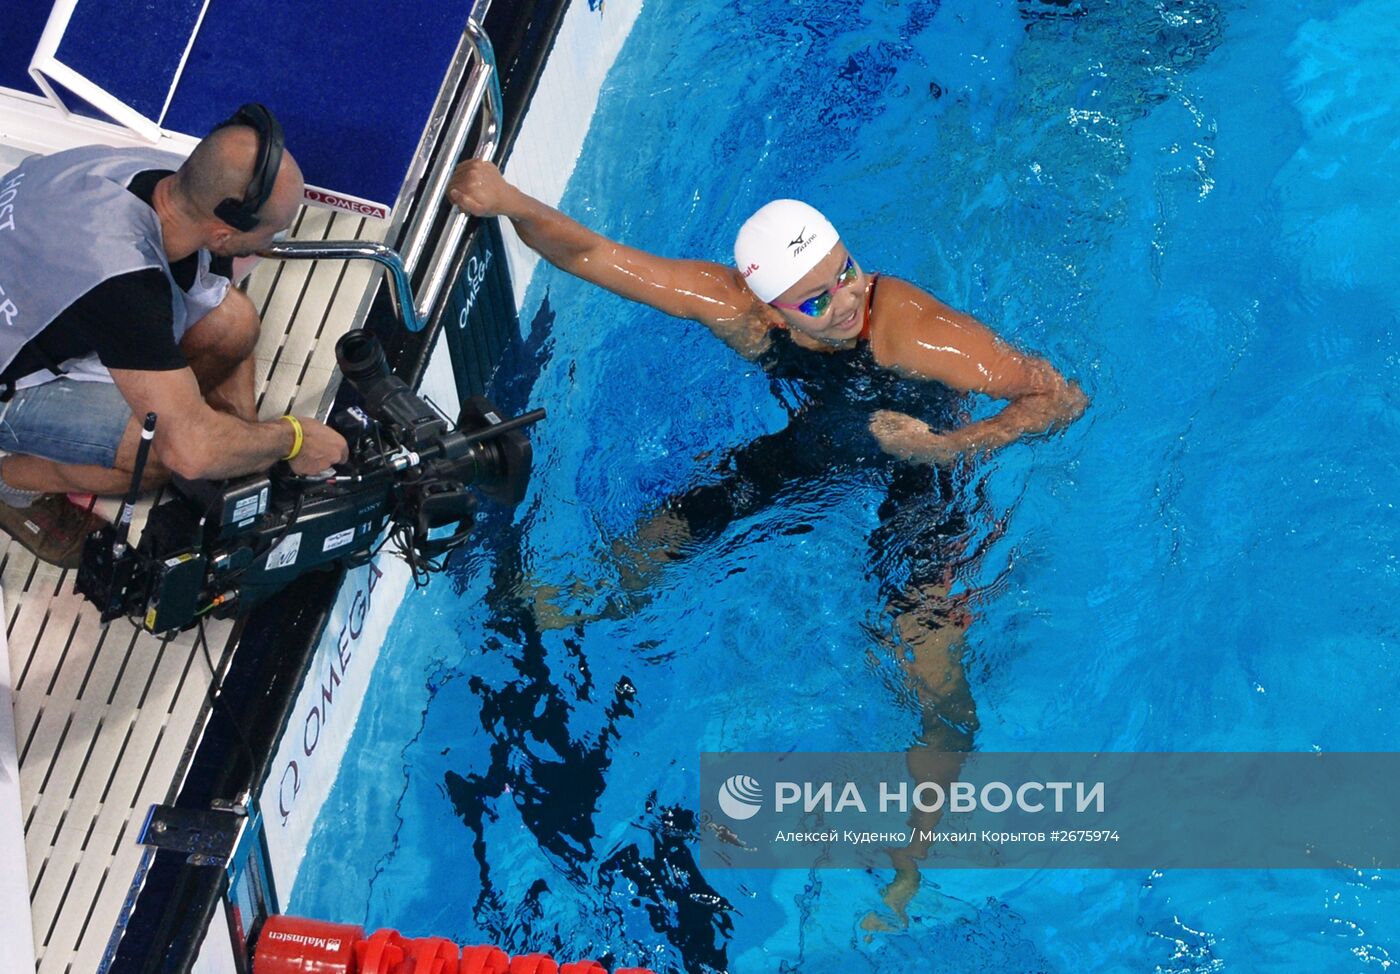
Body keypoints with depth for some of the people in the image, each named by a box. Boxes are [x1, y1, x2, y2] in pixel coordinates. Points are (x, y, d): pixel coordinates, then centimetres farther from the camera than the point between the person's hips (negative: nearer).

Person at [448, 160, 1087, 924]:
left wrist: (947, 446, -45)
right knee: (644, 550, 11)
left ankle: (911, 861, 8)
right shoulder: (737, 309, -29)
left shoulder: (916, 333, -41)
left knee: (939, 689, -16)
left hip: (916, 482, -4)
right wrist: (509, 202, -47)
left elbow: (1065, 397, -36)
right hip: (811, 448, 4)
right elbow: (589, 255, -28)